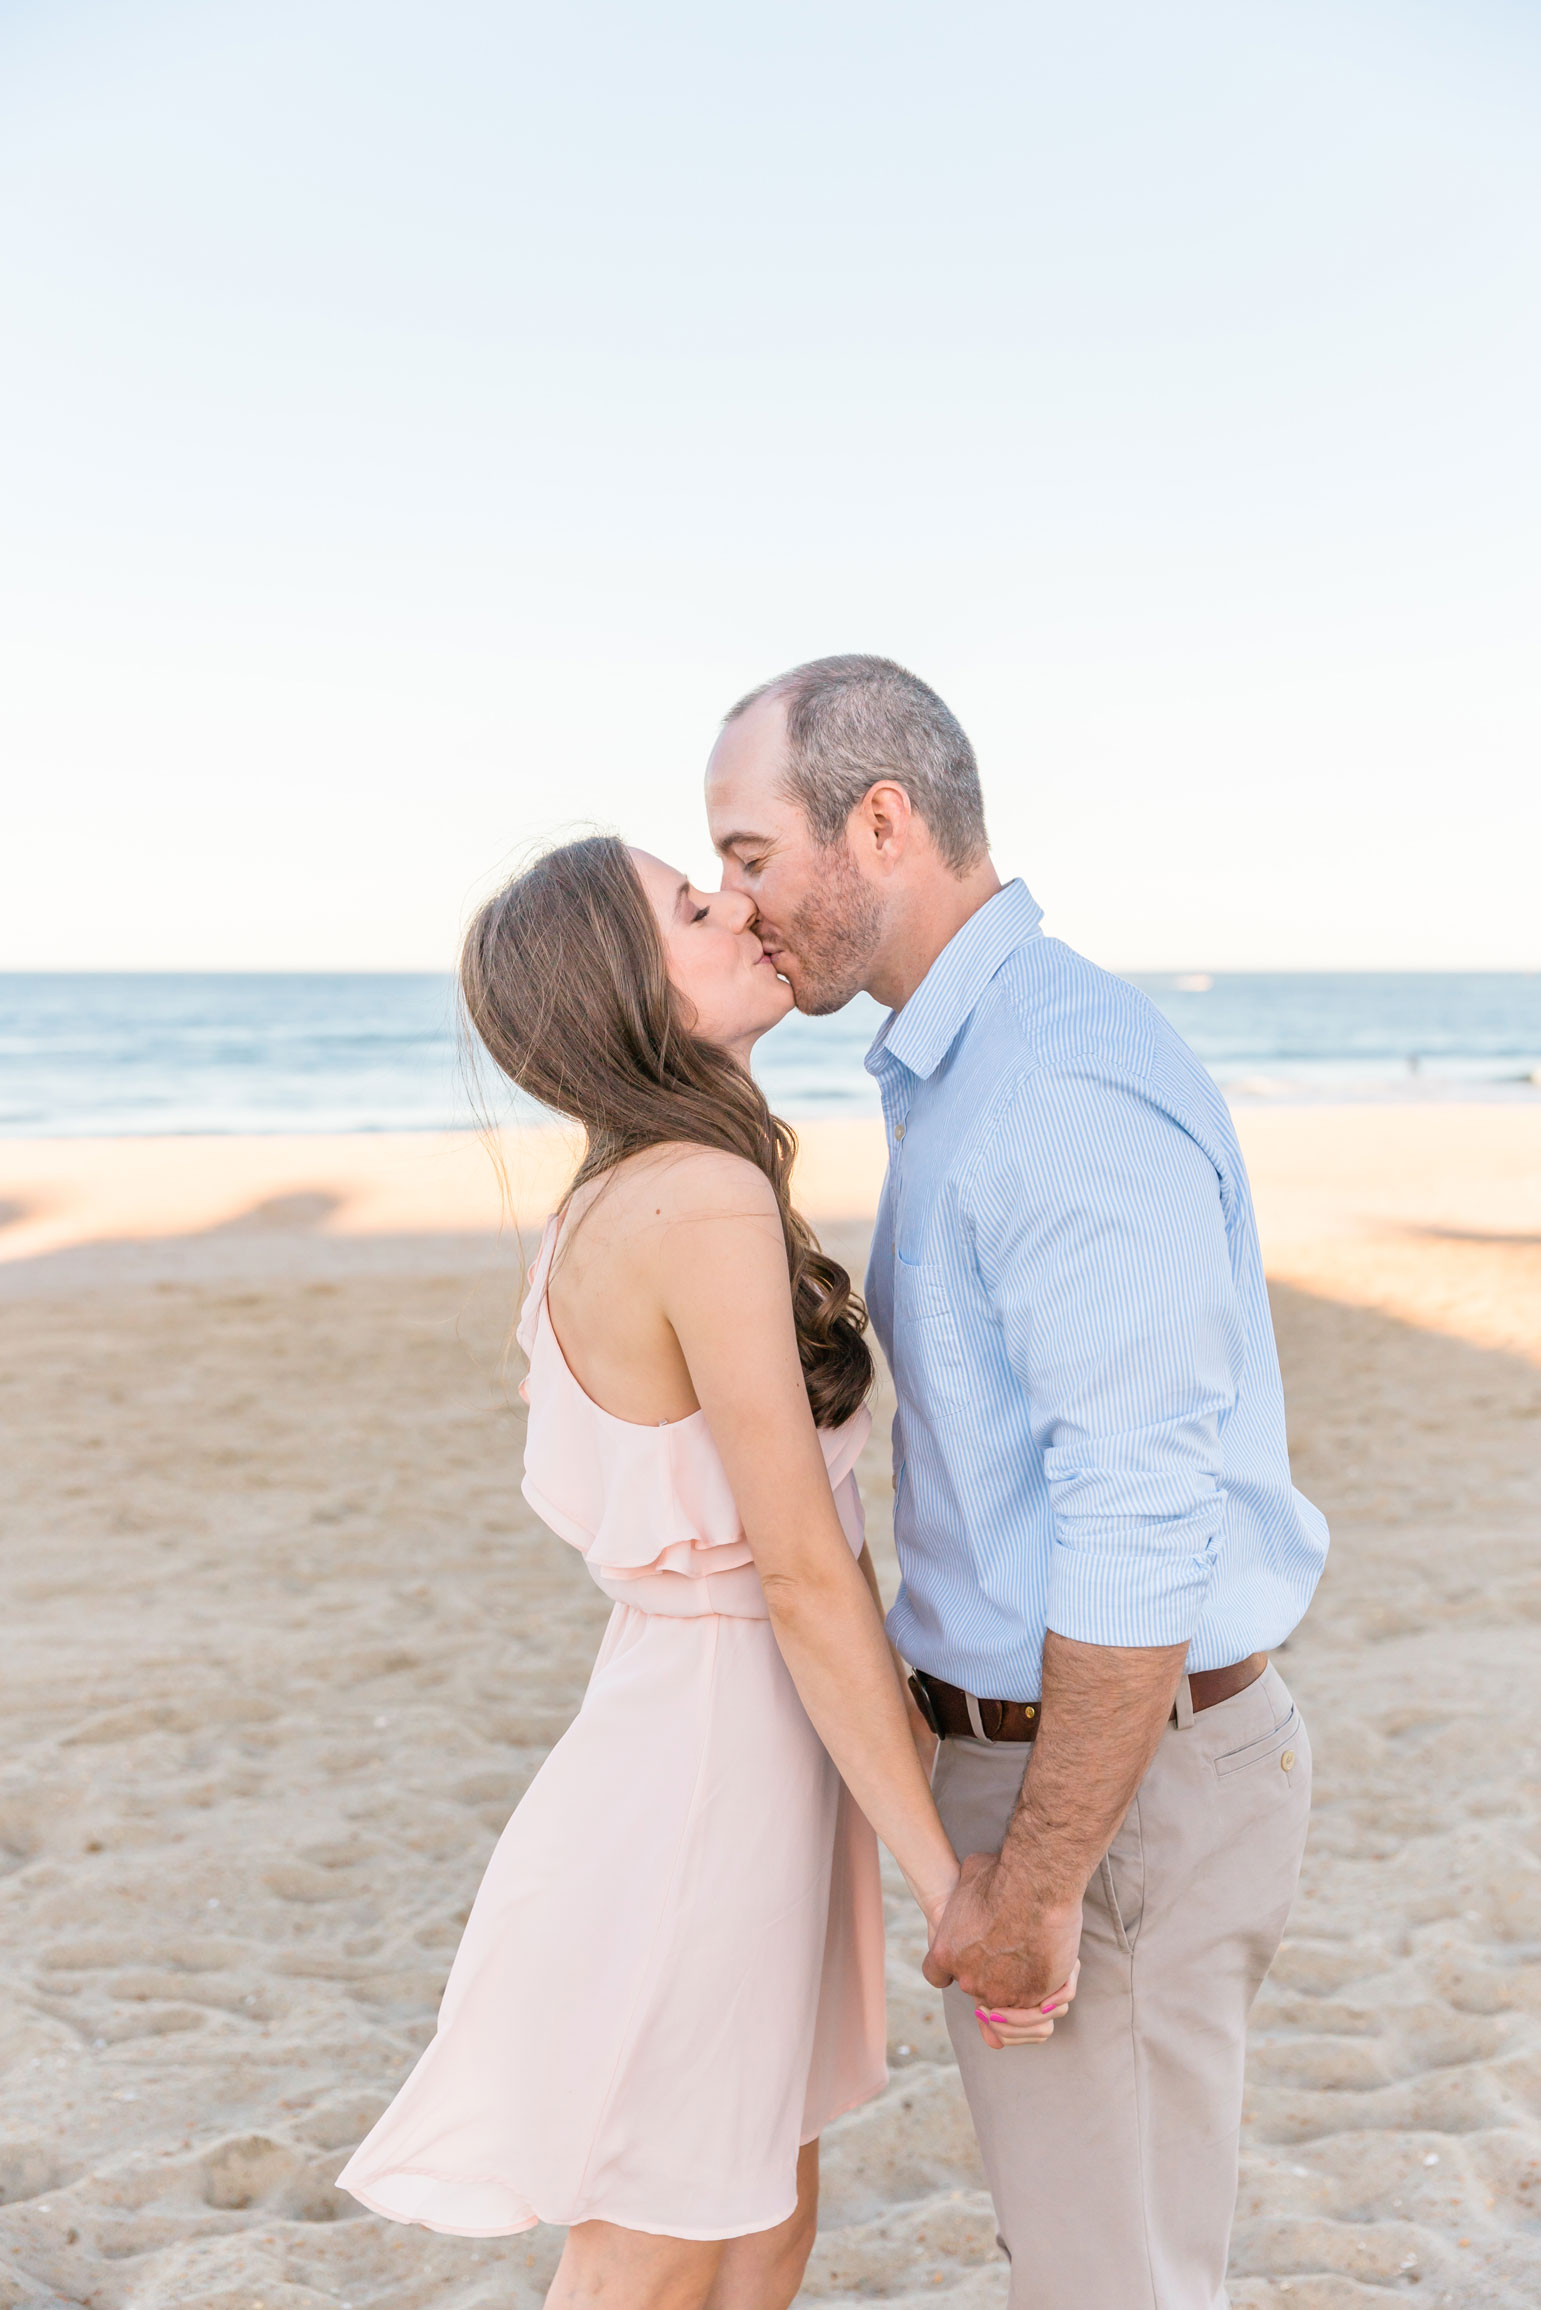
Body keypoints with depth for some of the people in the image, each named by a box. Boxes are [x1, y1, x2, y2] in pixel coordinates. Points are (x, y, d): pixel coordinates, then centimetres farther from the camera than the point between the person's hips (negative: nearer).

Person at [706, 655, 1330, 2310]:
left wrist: (1032, 1888, -20)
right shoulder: (980, 1071, 10)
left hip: (1113, 1797, -10)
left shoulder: (1069, 1089, -25)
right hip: (1064, 1744, 10)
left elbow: (1141, 1533, -27)